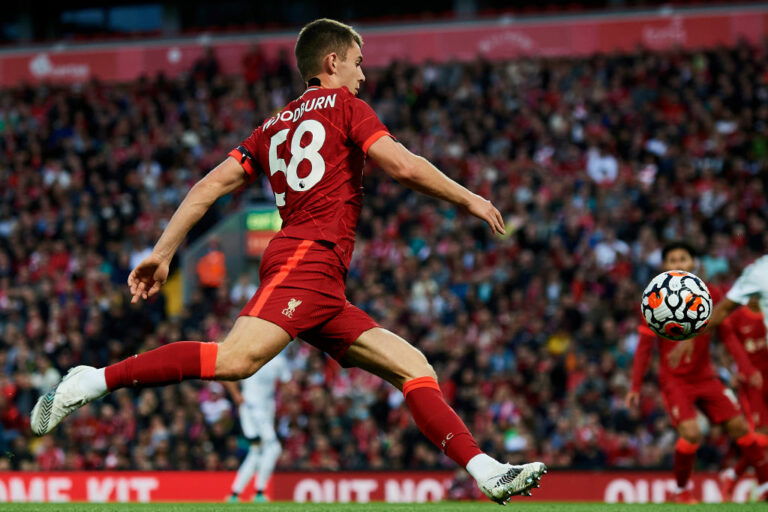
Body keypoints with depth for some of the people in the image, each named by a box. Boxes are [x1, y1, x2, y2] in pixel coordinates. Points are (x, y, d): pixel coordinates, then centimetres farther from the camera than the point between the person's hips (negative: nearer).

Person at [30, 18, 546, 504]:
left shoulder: (273, 127, 28)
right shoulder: (343, 105, 8)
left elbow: (208, 187, 20)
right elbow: (402, 165, -5)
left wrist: (163, 253, 18)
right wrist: (469, 199, 5)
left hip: (325, 294, 9)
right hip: (308, 258, -9)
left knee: (416, 368, 4)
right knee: (237, 359, -27)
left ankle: (491, 474, -6)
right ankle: (96, 380, -27)